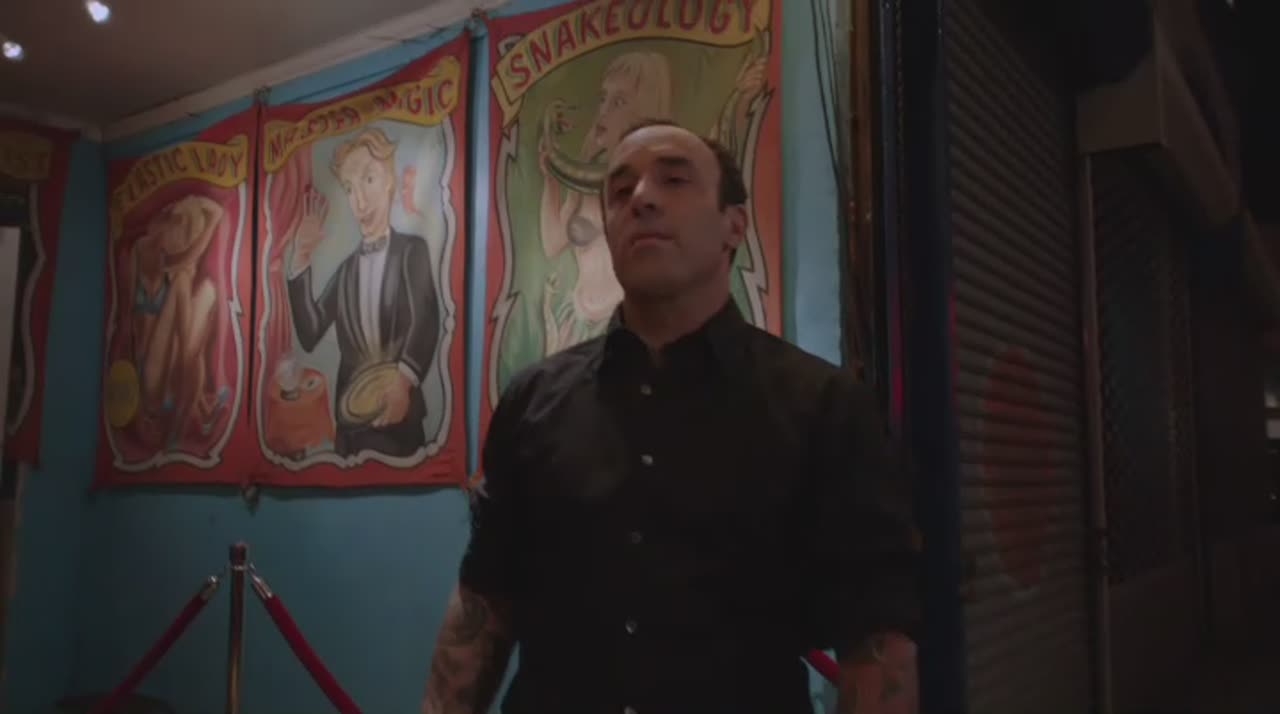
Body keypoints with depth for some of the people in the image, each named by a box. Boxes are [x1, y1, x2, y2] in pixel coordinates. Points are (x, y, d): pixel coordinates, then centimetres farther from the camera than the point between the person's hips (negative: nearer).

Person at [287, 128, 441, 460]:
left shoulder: (412, 250, 3)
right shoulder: (346, 267, 18)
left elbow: (425, 322, -13)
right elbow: (309, 335, 8)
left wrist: (404, 379, -31)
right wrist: (301, 262, 0)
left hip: (398, 418, -4)